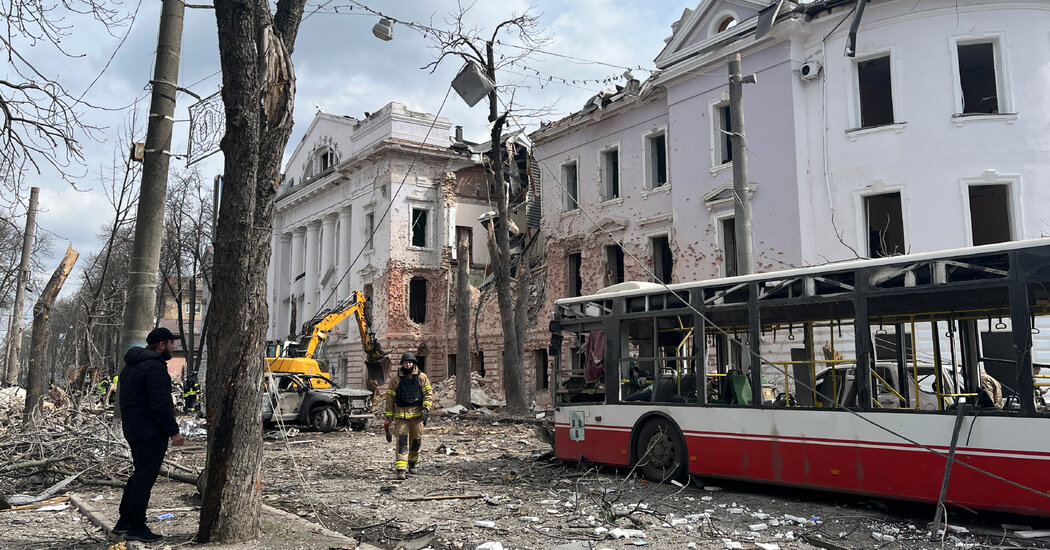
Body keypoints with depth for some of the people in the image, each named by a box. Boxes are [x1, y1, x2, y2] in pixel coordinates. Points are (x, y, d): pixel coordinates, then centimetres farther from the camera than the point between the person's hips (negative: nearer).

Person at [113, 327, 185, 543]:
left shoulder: (130, 365, 16)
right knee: (145, 478, -2)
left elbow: (126, 399, 23)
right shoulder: (154, 367, -18)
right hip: (151, 432, -10)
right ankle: (136, 528, 5)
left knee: (140, 474, 20)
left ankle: (123, 522, 27)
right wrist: (174, 431, -17)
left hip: (133, 429, 10)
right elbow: (160, 405, -23)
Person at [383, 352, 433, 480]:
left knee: (416, 441, 9)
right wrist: (388, 418, 5)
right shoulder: (395, 380, 6)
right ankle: (400, 470, -15)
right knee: (402, 441, -11)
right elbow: (390, 399, 8)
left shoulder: (422, 377, 7)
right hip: (401, 414, -1)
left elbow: (429, 393, 3)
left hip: (417, 414, 1)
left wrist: (426, 408, -13)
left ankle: (412, 464, 32)